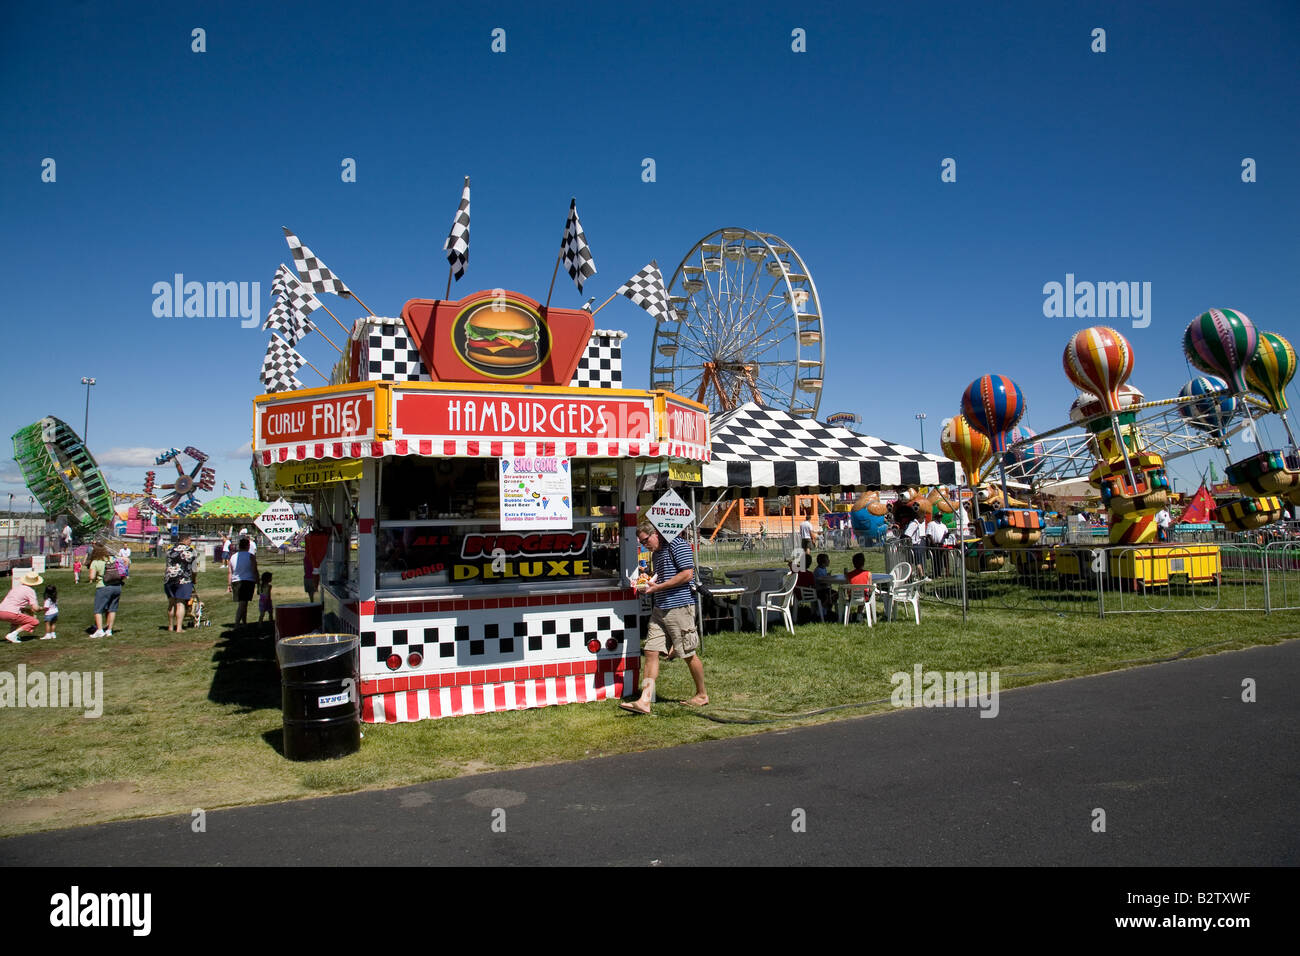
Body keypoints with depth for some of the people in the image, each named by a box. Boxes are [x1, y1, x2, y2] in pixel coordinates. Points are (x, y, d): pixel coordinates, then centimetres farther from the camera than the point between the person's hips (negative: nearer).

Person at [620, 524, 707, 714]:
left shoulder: (677, 545, -9)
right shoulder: (657, 553, 19)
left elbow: (687, 574, -17)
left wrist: (658, 587, -15)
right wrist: (649, 584, 10)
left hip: (680, 607, -9)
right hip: (660, 610, 9)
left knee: (689, 654, 3)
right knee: (651, 652, -1)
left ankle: (702, 695, 21)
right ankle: (645, 701, -4)